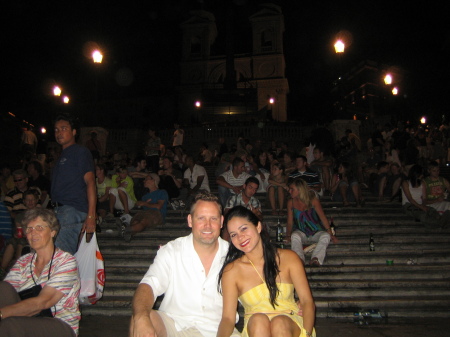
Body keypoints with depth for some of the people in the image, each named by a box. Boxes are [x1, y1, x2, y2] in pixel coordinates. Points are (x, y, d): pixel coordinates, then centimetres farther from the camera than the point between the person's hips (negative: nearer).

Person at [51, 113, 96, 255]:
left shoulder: (80, 152, -2)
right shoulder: (62, 156, 25)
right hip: (58, 211, 9)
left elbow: (90, 182, -13)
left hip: (73, 211, -9)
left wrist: (91, 215, -22)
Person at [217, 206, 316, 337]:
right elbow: (227, 317, -7)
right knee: (257, 320, -33)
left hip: (291, 324, 0)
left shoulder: (288, 258, -1)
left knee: (279, 323, -33)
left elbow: (307, 301, -5)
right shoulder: (231, 271, -4)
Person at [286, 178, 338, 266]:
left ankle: (316, 260, -46)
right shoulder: (291, 203, 0)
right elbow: (290, 222, 2)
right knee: (294, 236, -32)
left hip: (316, 233, -1)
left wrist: (330, 234, -13)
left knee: (326, 236, -32)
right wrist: (288, 235, -14)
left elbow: (323, 218, -5)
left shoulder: (313, 200, -6)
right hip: (301, 233, 1)